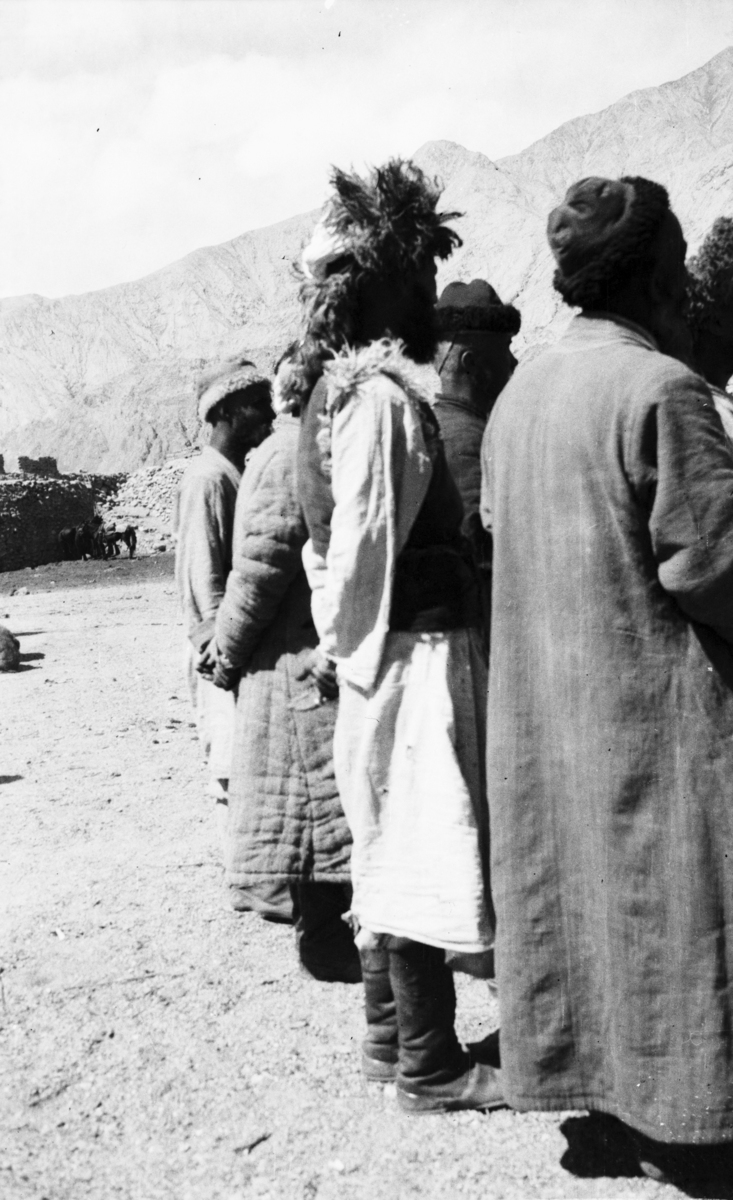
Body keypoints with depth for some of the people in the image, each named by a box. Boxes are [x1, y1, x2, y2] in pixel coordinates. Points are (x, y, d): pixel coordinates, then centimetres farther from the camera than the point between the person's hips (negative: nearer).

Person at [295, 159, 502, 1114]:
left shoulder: (348, 385, 12)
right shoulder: (384, 392, -16)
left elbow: (335, 534, 14)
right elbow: (365, 537, -18)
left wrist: (342, 637, 15)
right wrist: (352, 640, -7)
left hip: (387, 650, 9)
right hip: (414, 648, -9)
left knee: (391, 847, 17)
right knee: (422, 849, 0)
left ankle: (390, 1036, 30)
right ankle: (429, 1066, 14)